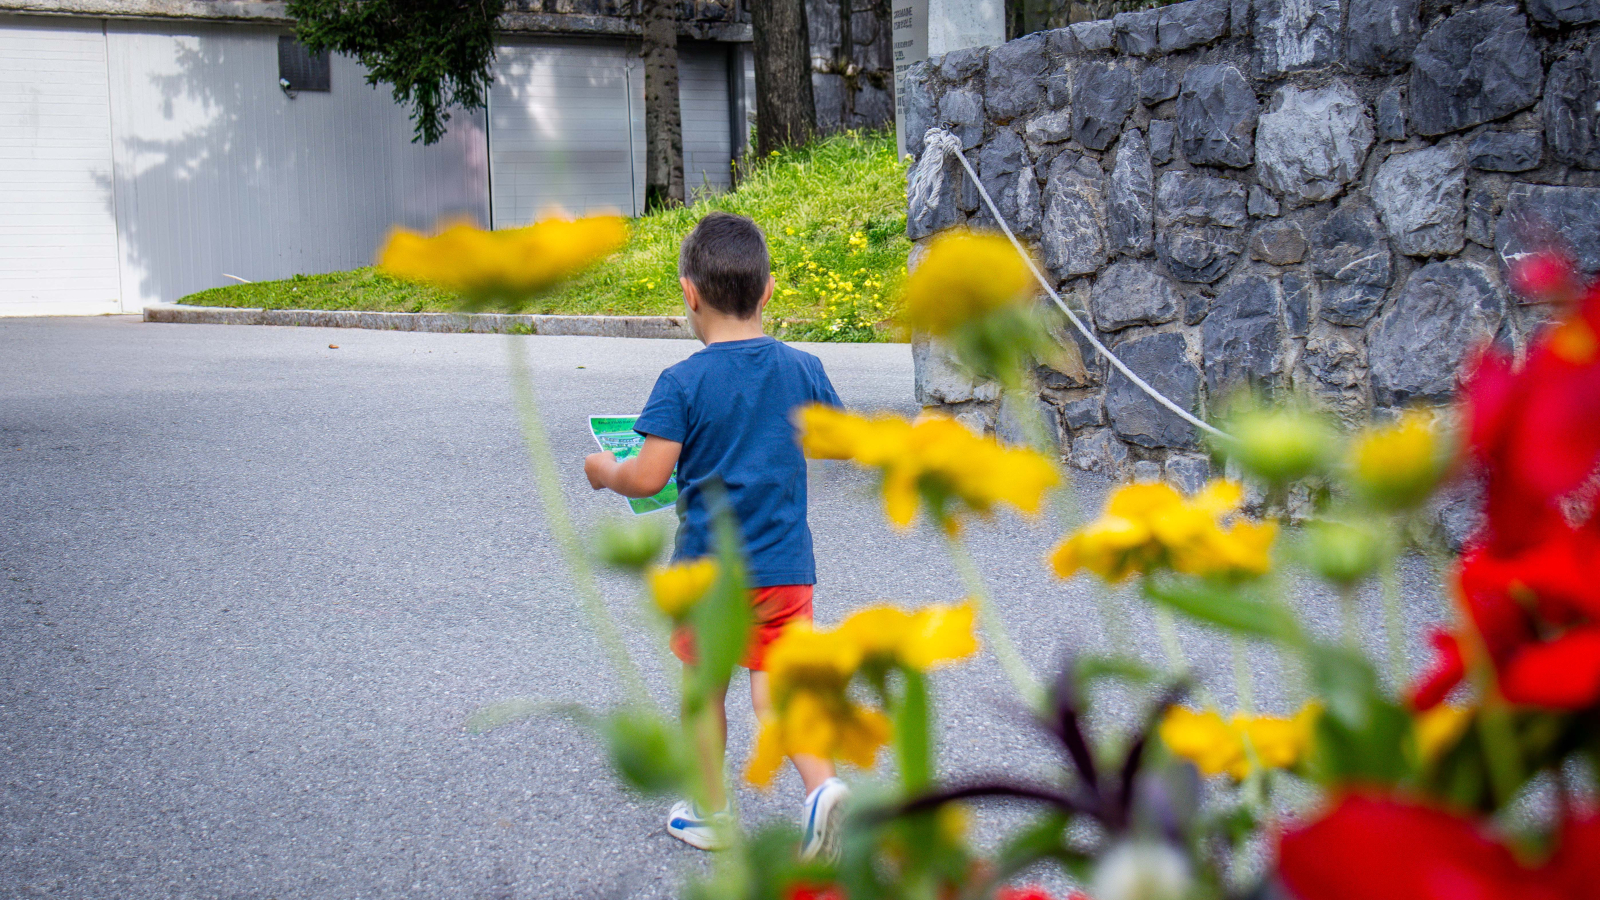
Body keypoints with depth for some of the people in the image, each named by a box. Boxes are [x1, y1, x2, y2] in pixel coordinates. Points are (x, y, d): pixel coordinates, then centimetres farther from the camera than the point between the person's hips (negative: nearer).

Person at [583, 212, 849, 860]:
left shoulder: (682, 383, -14)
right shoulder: (802, 370, -2)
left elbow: (648, 477, -18)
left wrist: (605, 471, 2)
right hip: (785, 566, 2)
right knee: (776, 686, 7)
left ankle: (711, 815, 29)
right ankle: (821, 786, -18)